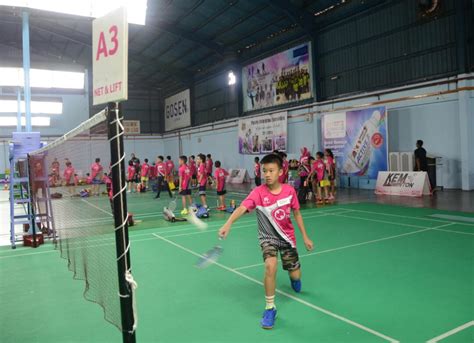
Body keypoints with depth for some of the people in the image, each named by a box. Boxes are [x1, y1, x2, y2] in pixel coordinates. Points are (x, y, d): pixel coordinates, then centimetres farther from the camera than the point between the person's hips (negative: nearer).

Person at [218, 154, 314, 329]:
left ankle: (293, 278, 51)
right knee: (271, 265, -28)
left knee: (295, 274, 8)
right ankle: (270, 308, -6)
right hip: (268, 236, -2)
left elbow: (297, 213, 2)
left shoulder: (289, 190, -13)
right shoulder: (258, 192, -21)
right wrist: (228, 224, -55)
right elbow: (242, 208, -37)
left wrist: (305, 237, 5)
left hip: (287, 236, 3)